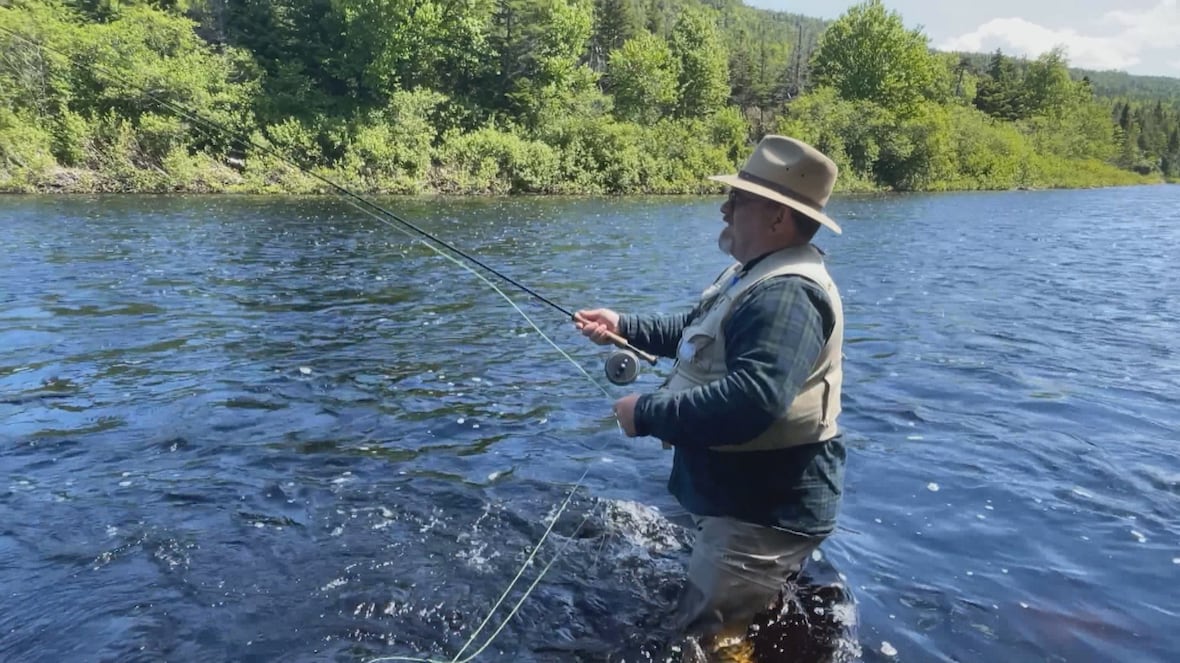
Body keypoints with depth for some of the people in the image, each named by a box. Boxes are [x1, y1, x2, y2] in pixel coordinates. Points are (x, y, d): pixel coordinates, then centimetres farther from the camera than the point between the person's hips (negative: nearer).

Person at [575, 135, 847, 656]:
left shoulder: (786, 293, -27)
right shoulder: (755, 273, 10)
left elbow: (752, 402, -39)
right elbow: (696, 333, 24)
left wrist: (647, 413, -28)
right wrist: (622, 327, 14)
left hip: (765, 510, -11)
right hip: (742, 497, 11)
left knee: (707, 640, -1)